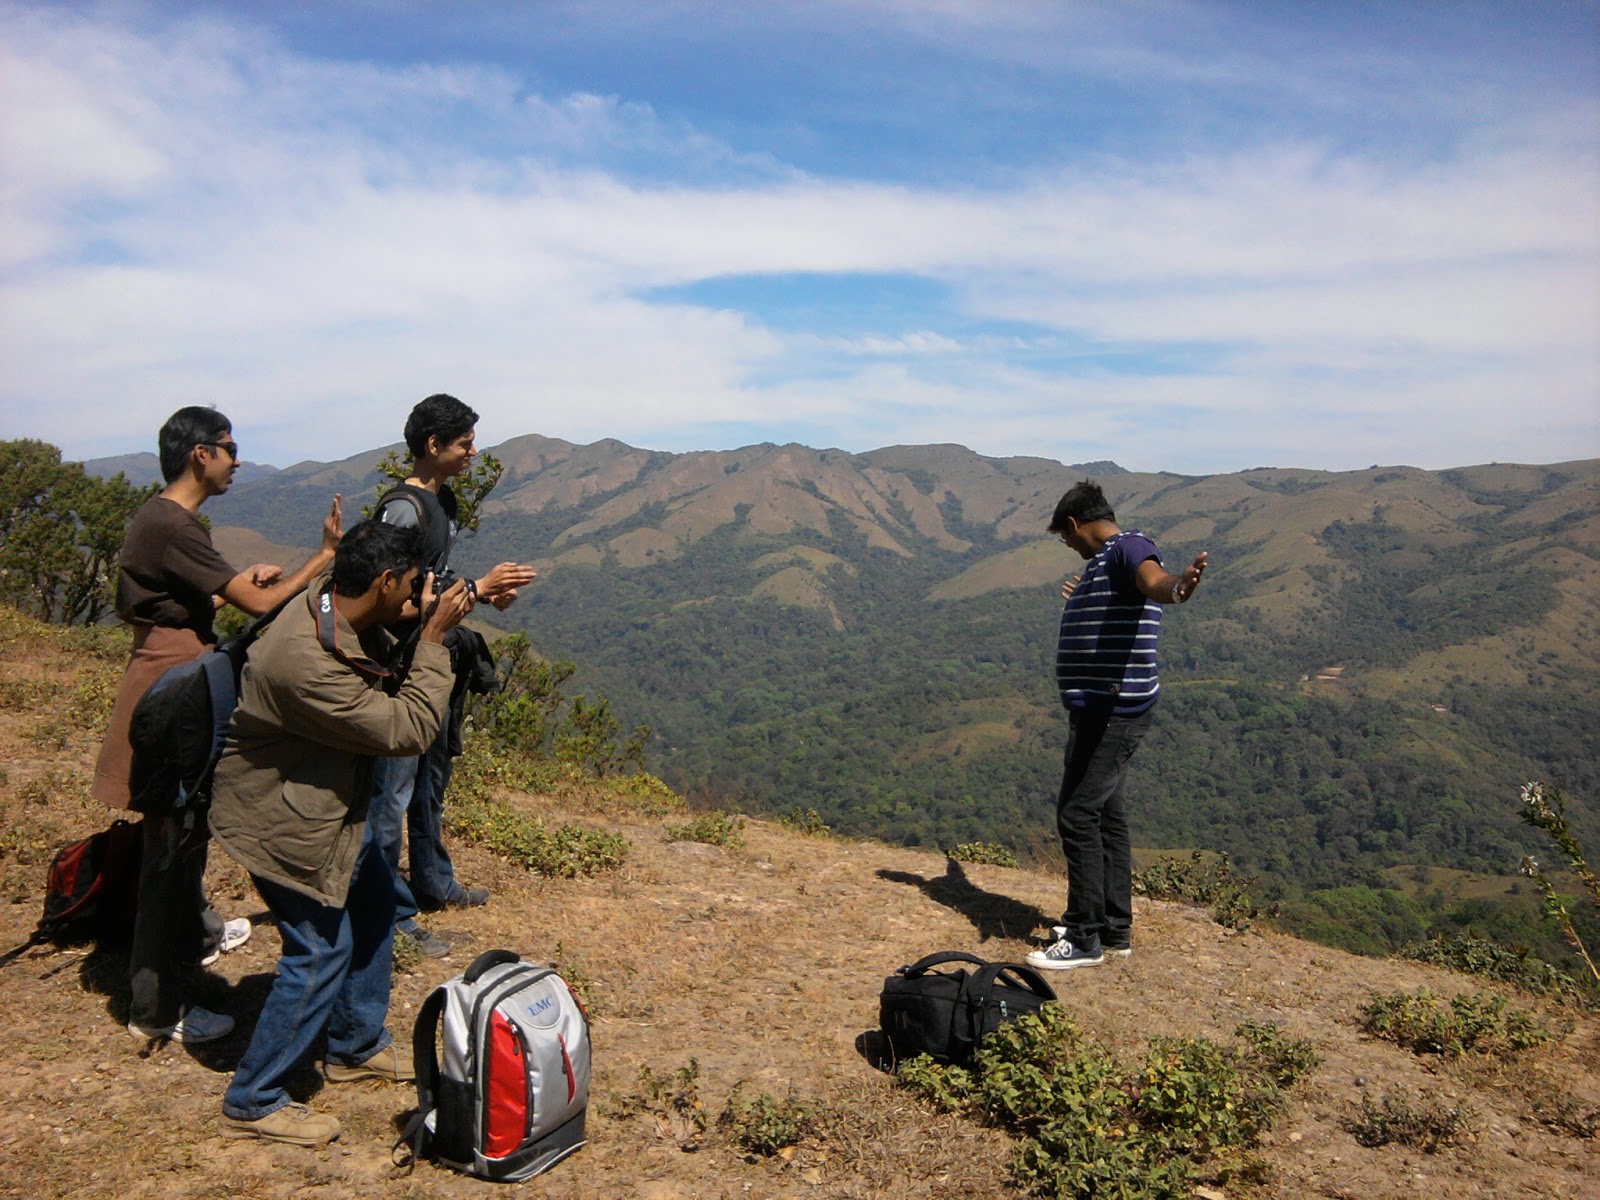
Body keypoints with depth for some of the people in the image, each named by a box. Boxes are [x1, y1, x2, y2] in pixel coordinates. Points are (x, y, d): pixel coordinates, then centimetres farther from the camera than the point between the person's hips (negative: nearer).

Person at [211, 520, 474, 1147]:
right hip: (283, 820, -10)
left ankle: (357, 1047, 38)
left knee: (374, 899, 20)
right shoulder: (307, 662, -37)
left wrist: (457, 603, 1)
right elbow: (408, 729, -30)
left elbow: (388, 660, 13)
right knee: (322, 952, -2)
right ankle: (252, 1104, 17)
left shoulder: (336, 604, -8)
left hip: (328, 803, 10)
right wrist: (434, 638, -25)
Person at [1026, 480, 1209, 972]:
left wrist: (1175, 588, -60)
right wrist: (1080, 600, 61)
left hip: (1115, 707, -11)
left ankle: (1086, 939, 0)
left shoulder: (1129, 546, -12)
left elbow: (1152, 579, -37)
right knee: (1106, 813, 16)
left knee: (1077, 814, -9)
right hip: (1098, 707, 11)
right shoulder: (1104, 561, 19)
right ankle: (1115, 930, 26)